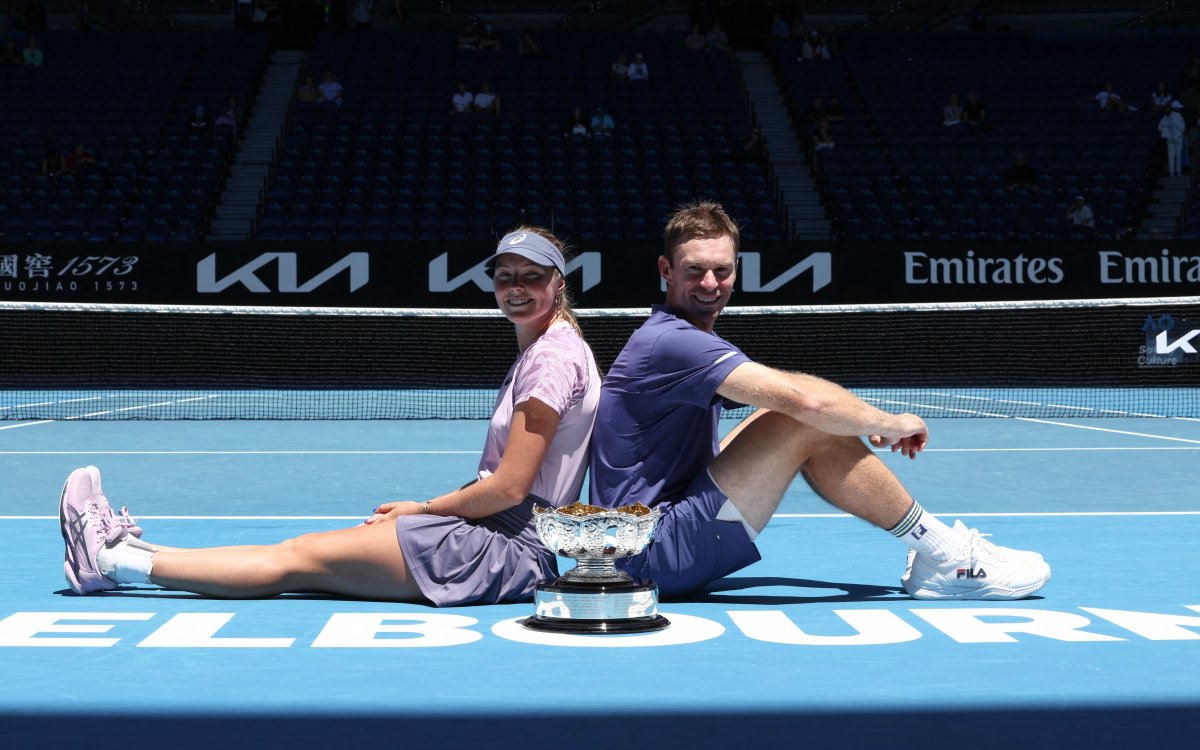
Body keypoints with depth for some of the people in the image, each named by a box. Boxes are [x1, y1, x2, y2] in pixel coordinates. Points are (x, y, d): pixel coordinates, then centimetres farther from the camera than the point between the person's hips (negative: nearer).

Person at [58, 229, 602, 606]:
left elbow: (511, 487, -17)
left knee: (300, 558, -7)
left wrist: (422, 509, -4)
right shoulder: (538, 352, 18)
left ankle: (111, 561, -4)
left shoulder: (554, 357, -13)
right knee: (306, 550, 4)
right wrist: (422, 511, 7)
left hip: (505, 549, -9)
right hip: (495, 531, 9)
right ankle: (123, 550, 5)